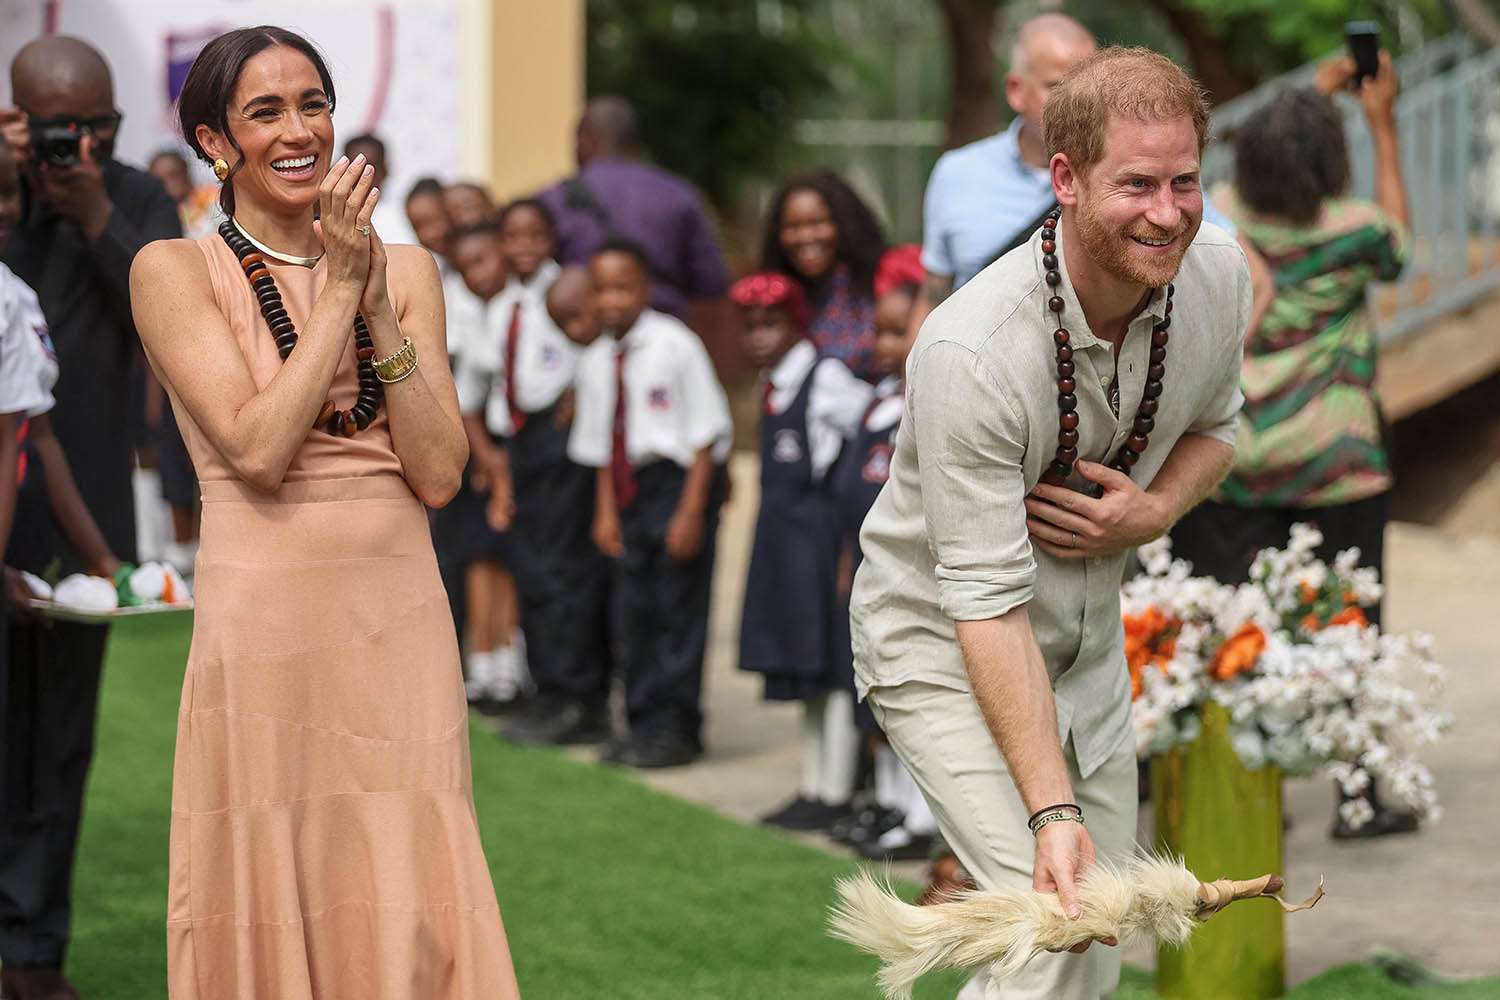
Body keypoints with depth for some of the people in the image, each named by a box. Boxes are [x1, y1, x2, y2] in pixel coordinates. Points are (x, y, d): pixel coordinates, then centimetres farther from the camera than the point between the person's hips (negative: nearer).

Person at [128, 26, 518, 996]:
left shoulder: (406, 268, 10)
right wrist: (339, 290, -10)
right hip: (264, 625, -3)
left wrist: (379, 304, -8)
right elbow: (257, 448, -13)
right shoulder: (175, 271, 0)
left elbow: (440, 474, 0)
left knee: (407, 917, 2)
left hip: (401, 621, 3)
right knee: (272, 910, 1)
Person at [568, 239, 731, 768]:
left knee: (678, 605, -4)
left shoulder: (676, 346, -12)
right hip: (631, 485, 6)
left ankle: (676, 728, 2)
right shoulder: (597, 361, 6)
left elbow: (706, 434, -10)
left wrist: (691, 510, -14)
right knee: (637, 607, 8)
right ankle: (643, 721, 17)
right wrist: (606, 510, 9)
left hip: (682, 477, -6)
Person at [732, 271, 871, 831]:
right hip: (783, 541, 9)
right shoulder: (773, 389, 12)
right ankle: (814, 787, 19)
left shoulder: (826, 380, -12)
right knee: (803, 666, 13)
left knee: (831, 668, -4)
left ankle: (836, 793, 1)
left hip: (820, 528, -9)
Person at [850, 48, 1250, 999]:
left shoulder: (1217, 273, -13)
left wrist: (1153, 512, -15)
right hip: (943, 643, -7)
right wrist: (1052, 811, -38)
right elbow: (987, 604, -31)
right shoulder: (971, 353, -33)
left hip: (1091, 642, 7)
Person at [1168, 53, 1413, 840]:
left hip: (1230, 458, 3)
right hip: (1334, 463, -2)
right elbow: (1398, 238, 12)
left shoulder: (1219, 217, -5)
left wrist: (1317, 98, 28)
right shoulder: (1352, 230, -13)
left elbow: (1268, 171, 20)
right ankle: (1357, 797, 13)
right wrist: (1382, 125, 16)